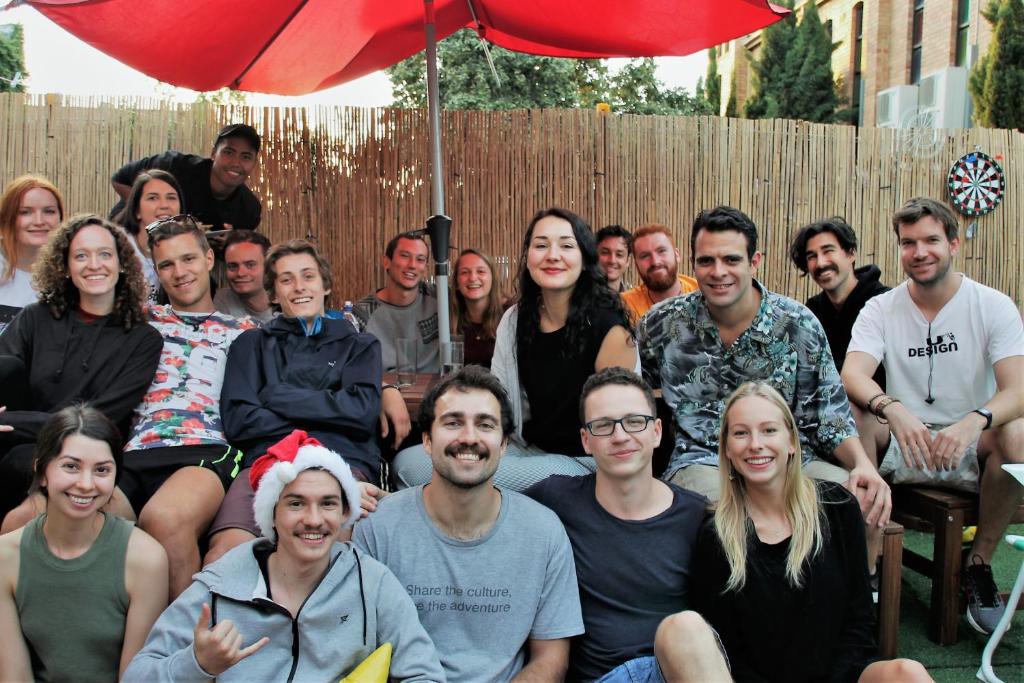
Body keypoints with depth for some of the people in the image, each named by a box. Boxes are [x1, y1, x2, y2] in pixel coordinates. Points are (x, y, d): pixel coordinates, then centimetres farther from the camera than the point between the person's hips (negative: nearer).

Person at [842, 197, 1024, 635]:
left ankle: (979, 563, -9)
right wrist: (892, 409, -41)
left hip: (970, 450, 0)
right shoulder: (881, 310, -1)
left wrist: (975, 421, -38)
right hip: (902, 449, 1)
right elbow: (852, 375, -19)